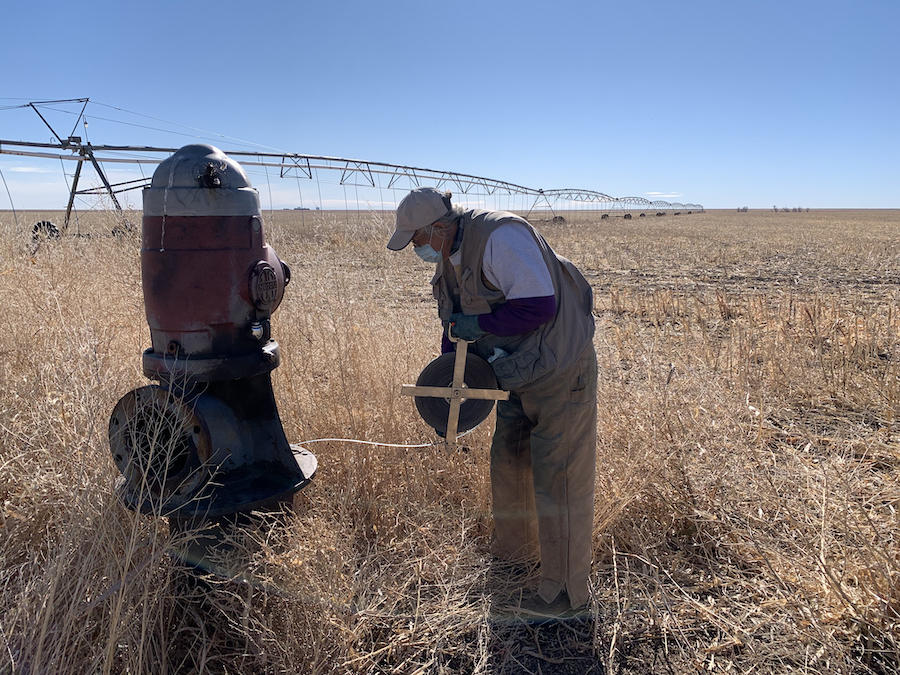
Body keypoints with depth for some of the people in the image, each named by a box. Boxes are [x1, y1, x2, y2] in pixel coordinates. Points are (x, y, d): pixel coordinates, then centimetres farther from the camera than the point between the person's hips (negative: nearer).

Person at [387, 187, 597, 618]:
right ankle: (513, 550, 43)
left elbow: (539, 306, -30)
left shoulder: (500, 237, -25)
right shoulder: (449, 257, 5)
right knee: (507, 461, 19)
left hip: (560, 372, -9)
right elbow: (459, 321, 13)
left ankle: (566, 590, 17)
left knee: (558, 477, 0)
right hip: (517, 374, 9)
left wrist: (479, 324, -24)